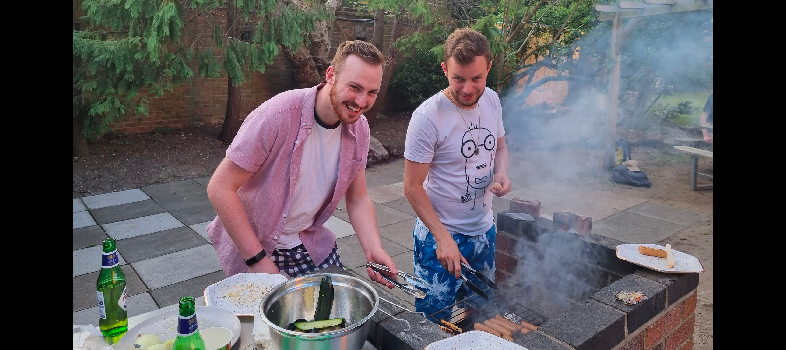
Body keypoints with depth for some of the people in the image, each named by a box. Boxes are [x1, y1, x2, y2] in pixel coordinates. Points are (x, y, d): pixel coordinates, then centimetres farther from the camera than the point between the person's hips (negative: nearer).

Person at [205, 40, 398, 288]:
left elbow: (357, 199, 0)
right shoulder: (278, 115, -28)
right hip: (250, 248, -5)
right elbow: (220, 188, -24)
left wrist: (374, 249, -17)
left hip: (312, 246, 5)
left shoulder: (359, 129, -8)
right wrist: (258, 260, -24)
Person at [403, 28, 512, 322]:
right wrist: (443, 237, -24)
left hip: (484, 229, 6)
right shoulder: (428, 117, -23)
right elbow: (412, 187, -18)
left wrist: (501, 173, -8)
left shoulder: (491, 100, -3)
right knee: (434, 323, 5)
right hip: (439, 234, -6)